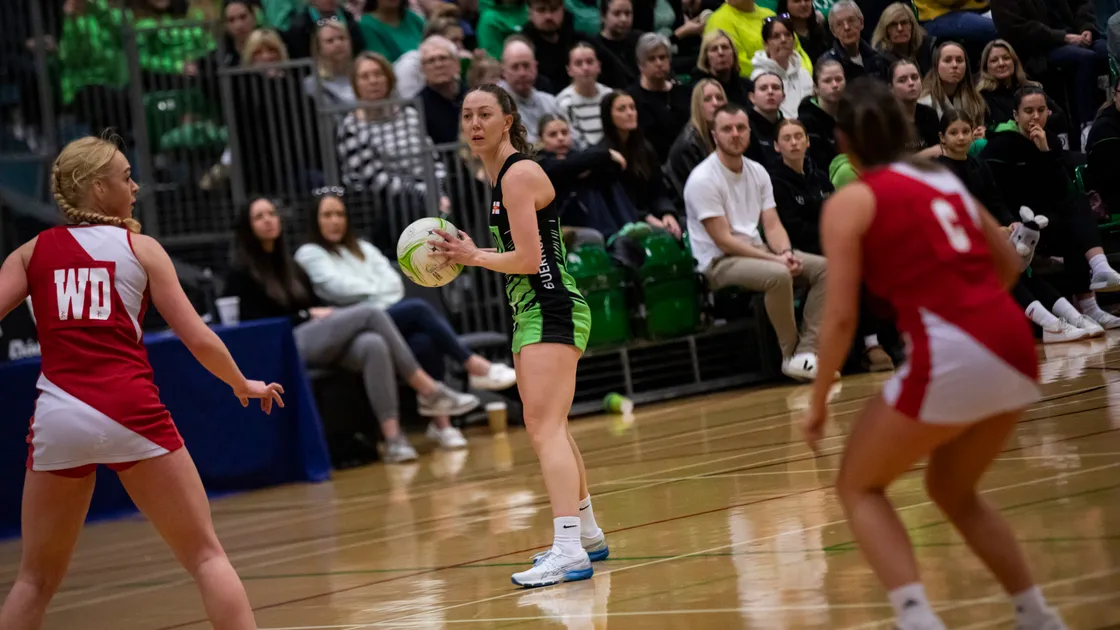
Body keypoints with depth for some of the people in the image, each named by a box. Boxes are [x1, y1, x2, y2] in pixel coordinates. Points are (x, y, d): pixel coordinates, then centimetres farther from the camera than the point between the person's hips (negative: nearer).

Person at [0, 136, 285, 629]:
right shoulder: (141, 248, 9)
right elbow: (197, 339, 7)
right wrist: (244, 385, 23)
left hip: (58, 416, 2)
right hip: (131, 410, -2)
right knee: (206, 556, 7)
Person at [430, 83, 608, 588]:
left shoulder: (520, 174, -14)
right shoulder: (501, 175, 14)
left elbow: (528, 260, -20)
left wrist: (472, 257, -8)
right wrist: (468, 253, 8)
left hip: (552, 312, -11)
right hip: (531, 313, 11)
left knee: (545, 429, -21)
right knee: (549, 431, 21)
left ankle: (569, 553, -29)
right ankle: (588, 534, 35)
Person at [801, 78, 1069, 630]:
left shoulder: (849, 202, 2)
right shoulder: (944, 180, 21)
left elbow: (841, 317, -4)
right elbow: (1008, 264, 24)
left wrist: (818, 402, 5)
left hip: (949, 358, -6)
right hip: (1014, 348, 6)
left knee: (859, 487, 13)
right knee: (953, 491, 29)